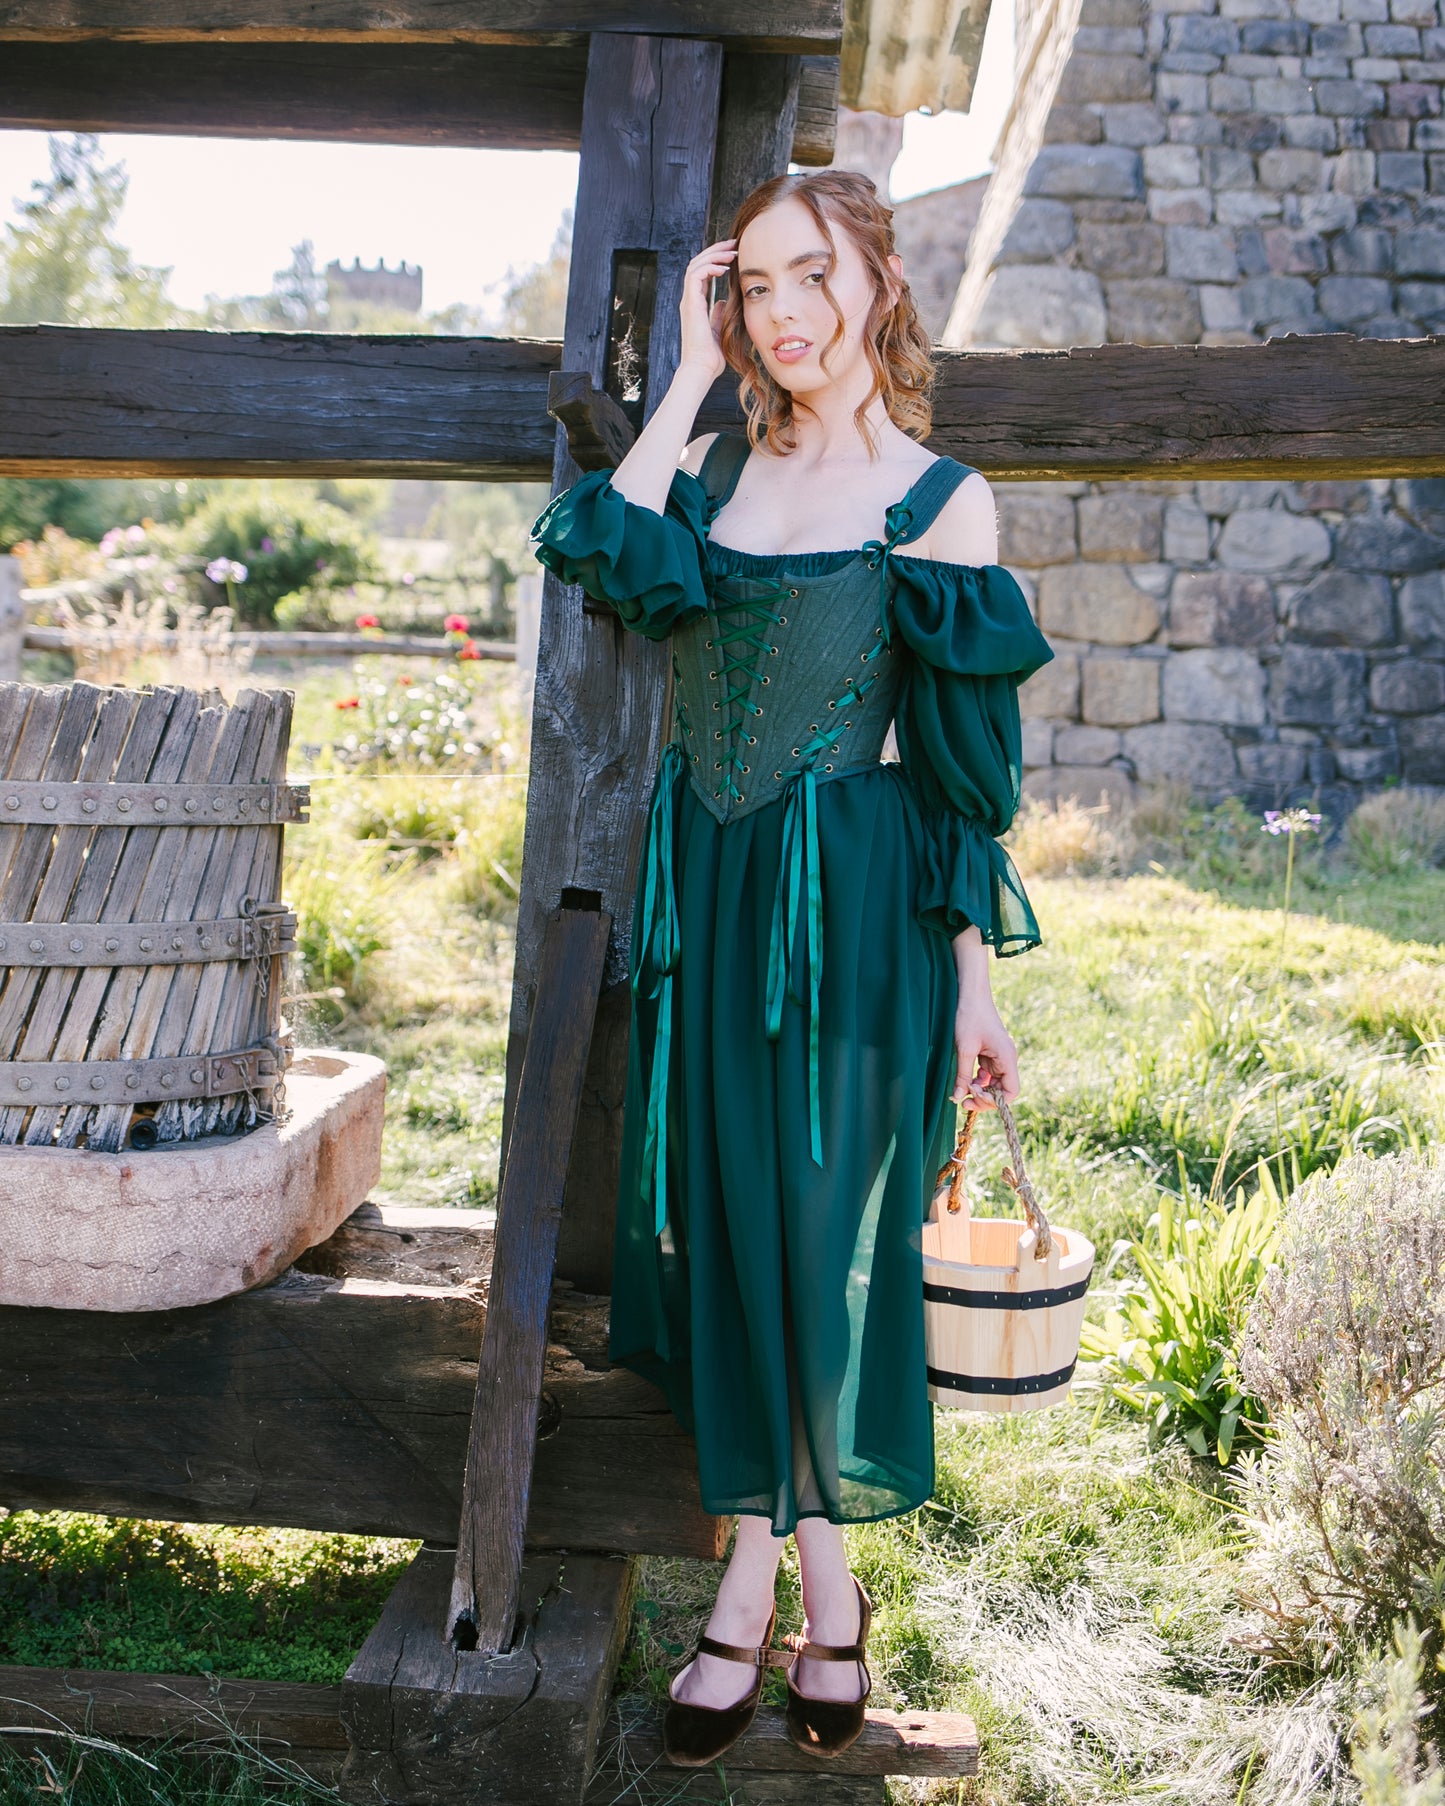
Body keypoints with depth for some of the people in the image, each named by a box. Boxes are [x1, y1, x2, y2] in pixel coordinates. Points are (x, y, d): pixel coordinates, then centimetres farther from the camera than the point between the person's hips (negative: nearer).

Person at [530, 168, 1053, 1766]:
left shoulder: (940, 496, -1)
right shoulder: (723, 462, 11)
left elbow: (969, 766, -2)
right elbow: (615, 562, -10)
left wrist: (973, 981, -4)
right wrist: (693, 371, -2)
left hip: (852, 904, -4)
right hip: (705, 889, 4)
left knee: (826, 1232, 1)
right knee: (724, 1222, 8)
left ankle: (825, 1575, 20)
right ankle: (754, 1583, 21)